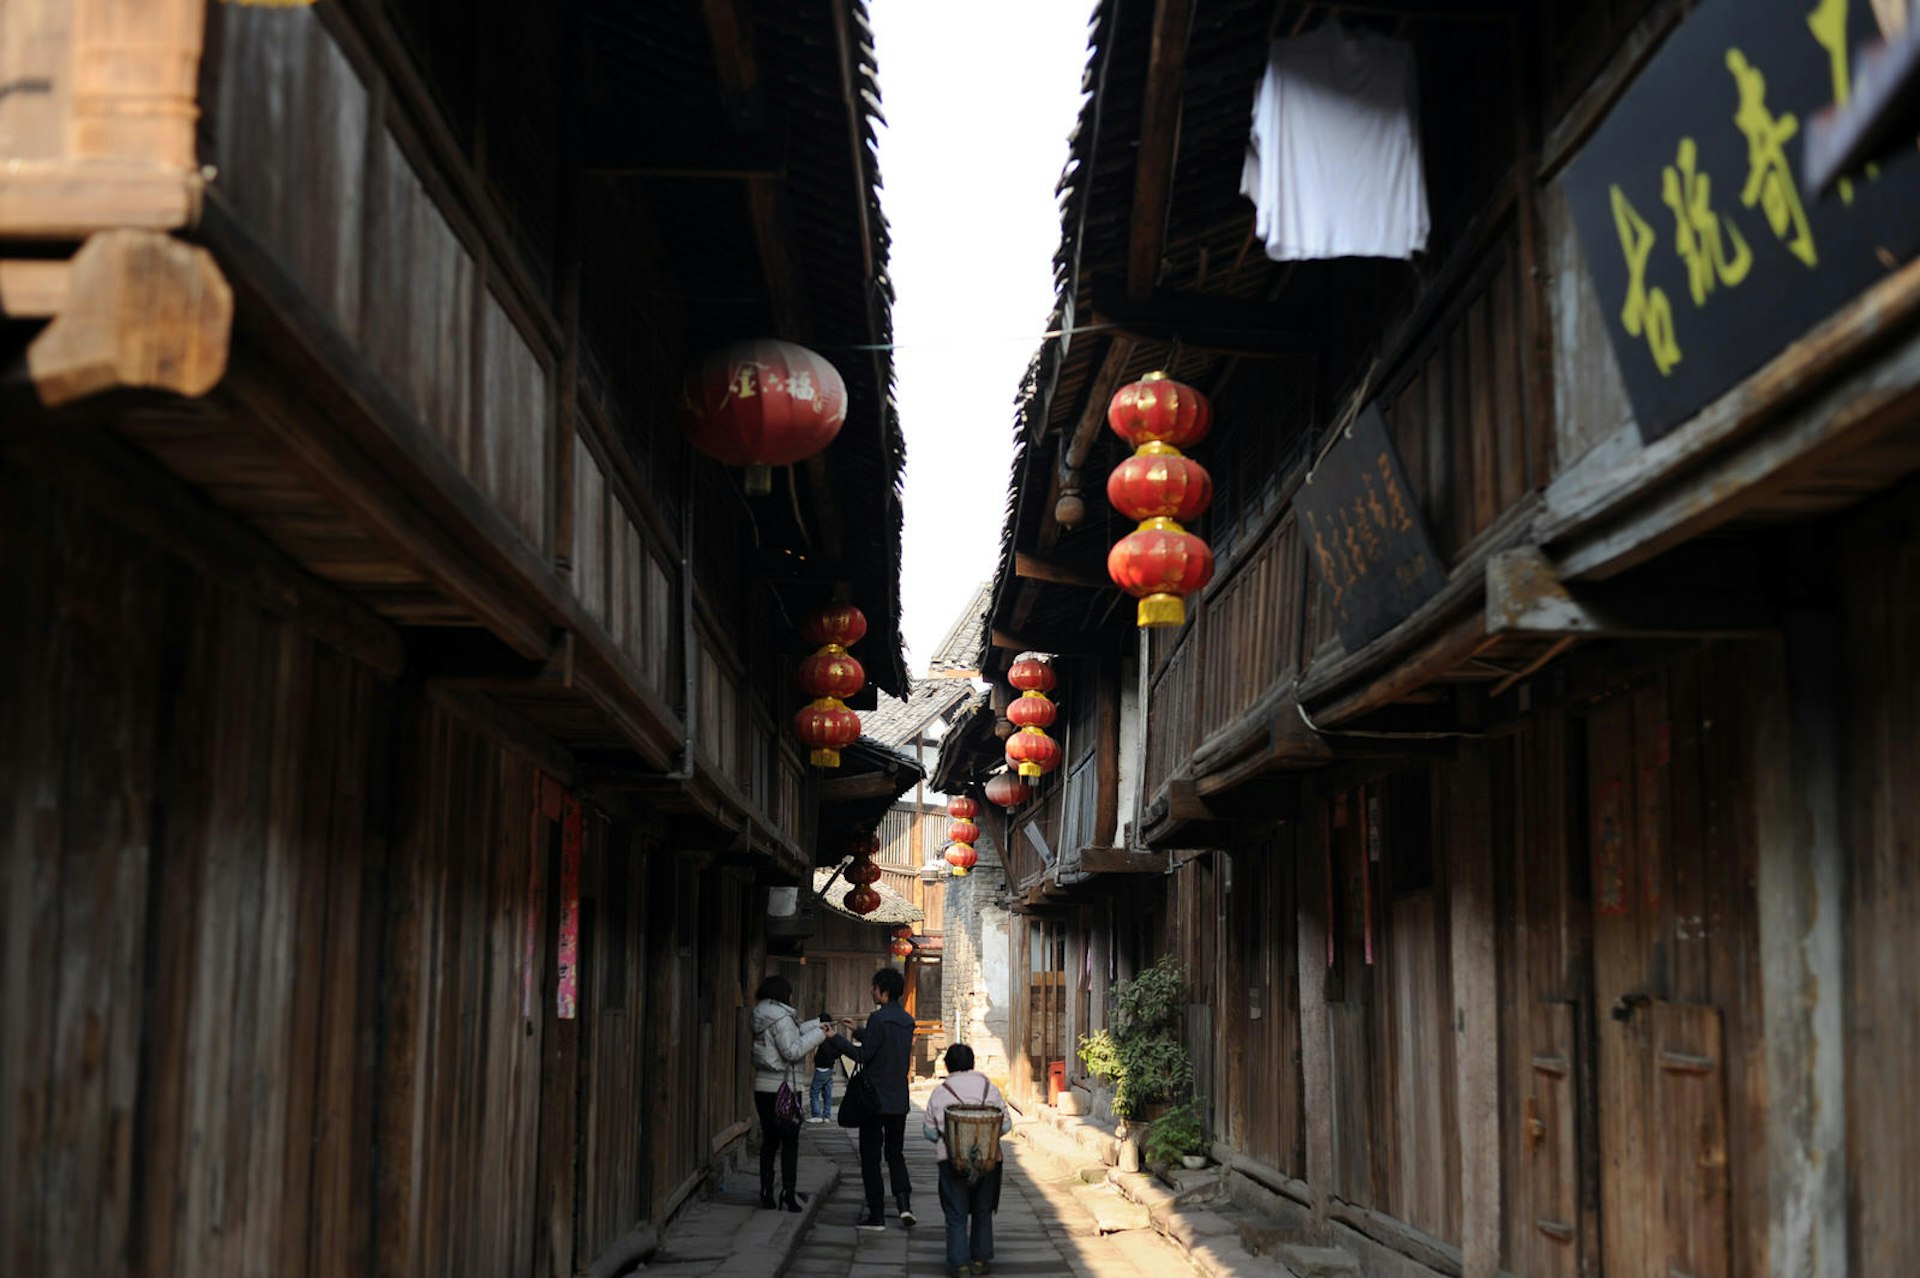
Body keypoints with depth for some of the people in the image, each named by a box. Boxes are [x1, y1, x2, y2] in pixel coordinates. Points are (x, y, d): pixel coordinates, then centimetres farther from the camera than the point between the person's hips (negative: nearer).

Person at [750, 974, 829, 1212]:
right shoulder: (781, 1017, -15)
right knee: (790, 1141, 0)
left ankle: (766, 1192, 11)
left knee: (769, 1140, 11)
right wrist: (818, 1034, -12)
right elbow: (792, 1051, -19)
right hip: (783, 1086, -8)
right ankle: (788, 1192, -2)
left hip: (762, 1086, 8)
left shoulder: (761, 1016, 12)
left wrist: (818, 1024, 22)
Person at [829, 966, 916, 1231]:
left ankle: (876, 1215, 4)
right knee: (895, 1153, 17)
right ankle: (904, 1203, -1)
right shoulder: (907, 1020, 9)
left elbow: (863, 1055, -15)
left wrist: (836, 1038, -5)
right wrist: (857, 1031, 31)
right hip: (899, 1101, 7)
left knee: (871, 1157, 2)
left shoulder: (879, 1018, -16)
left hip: (876, 1099, -7)